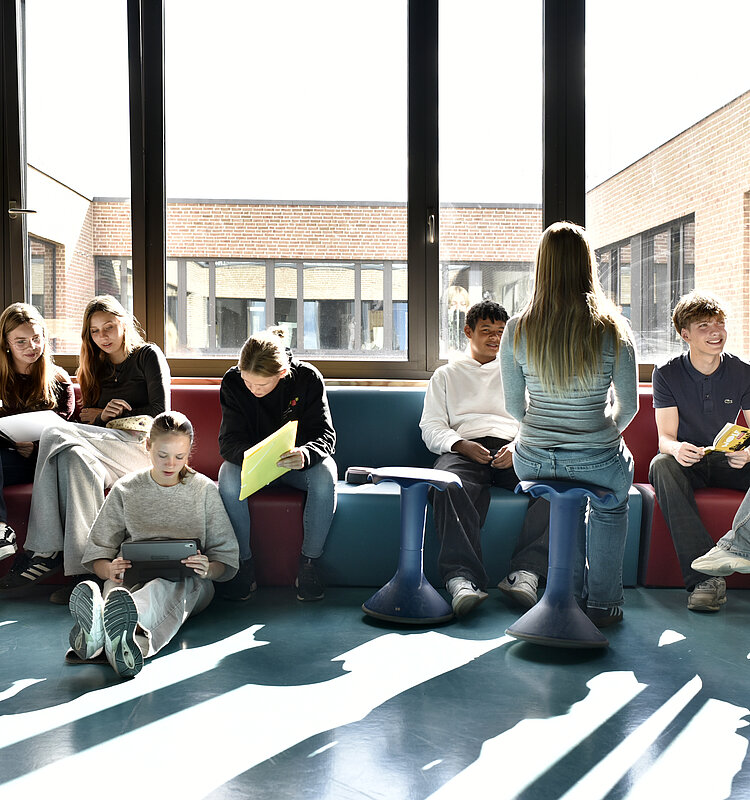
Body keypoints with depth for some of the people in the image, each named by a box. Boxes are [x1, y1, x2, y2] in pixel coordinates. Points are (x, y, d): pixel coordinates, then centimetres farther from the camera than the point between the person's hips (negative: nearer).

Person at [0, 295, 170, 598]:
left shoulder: (148, 355, 11)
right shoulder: (97, 369, 27)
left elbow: (159, 413, 1)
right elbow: (87, 421, 20)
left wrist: (104, 417, 5)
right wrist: (103, 417, -3)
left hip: (143, 447, -4)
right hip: (107, 455, 4)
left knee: (56, 435, -28)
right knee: (74, 456, -34)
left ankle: (46, 551, -33)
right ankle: (84, 570, -42)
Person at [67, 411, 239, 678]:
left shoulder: (204, 490, 8)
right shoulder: (125, 490, 9)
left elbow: (226, 559, 7)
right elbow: (96, 553, 9)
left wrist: (208, 569, -18)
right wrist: (109, 569, -16)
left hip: (189, 586, -1)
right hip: (134, 577, 2)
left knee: (176, 586, -39)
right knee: (114, 584, -36)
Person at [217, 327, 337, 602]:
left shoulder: (308, 378, -18)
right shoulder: (232, 382, -15)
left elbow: (325, 434, -19)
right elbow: (229, 441, -16)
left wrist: (306, 454, -44)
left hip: (297, 461, -1)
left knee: (325, 476, -33)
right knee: (228, 477, -32)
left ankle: (309, 564, -19)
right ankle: (244, 564, -17)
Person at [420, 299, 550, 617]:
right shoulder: (446, 374, 26)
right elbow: (431, 427, 14)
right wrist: (461, 445, -8)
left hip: (515, 450, 1)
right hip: (463, 448, -1)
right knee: (449, 485, -39)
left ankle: (525, 572, -39)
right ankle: (462, 578, -49)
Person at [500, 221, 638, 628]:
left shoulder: (517, 330, -7)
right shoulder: (613, 331, -10)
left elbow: (515, 407, 1)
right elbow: (628, 406, 0)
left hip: (533, 464, 2)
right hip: (597, 463, -2)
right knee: (611, 504, 35)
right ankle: (602, 604, 37)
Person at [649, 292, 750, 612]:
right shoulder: (667, 374, -4)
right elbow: (665, 436, -9)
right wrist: (676, 449, -35)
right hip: (687, 462, -1)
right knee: (661, 465, -36)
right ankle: (705, 577, -43)